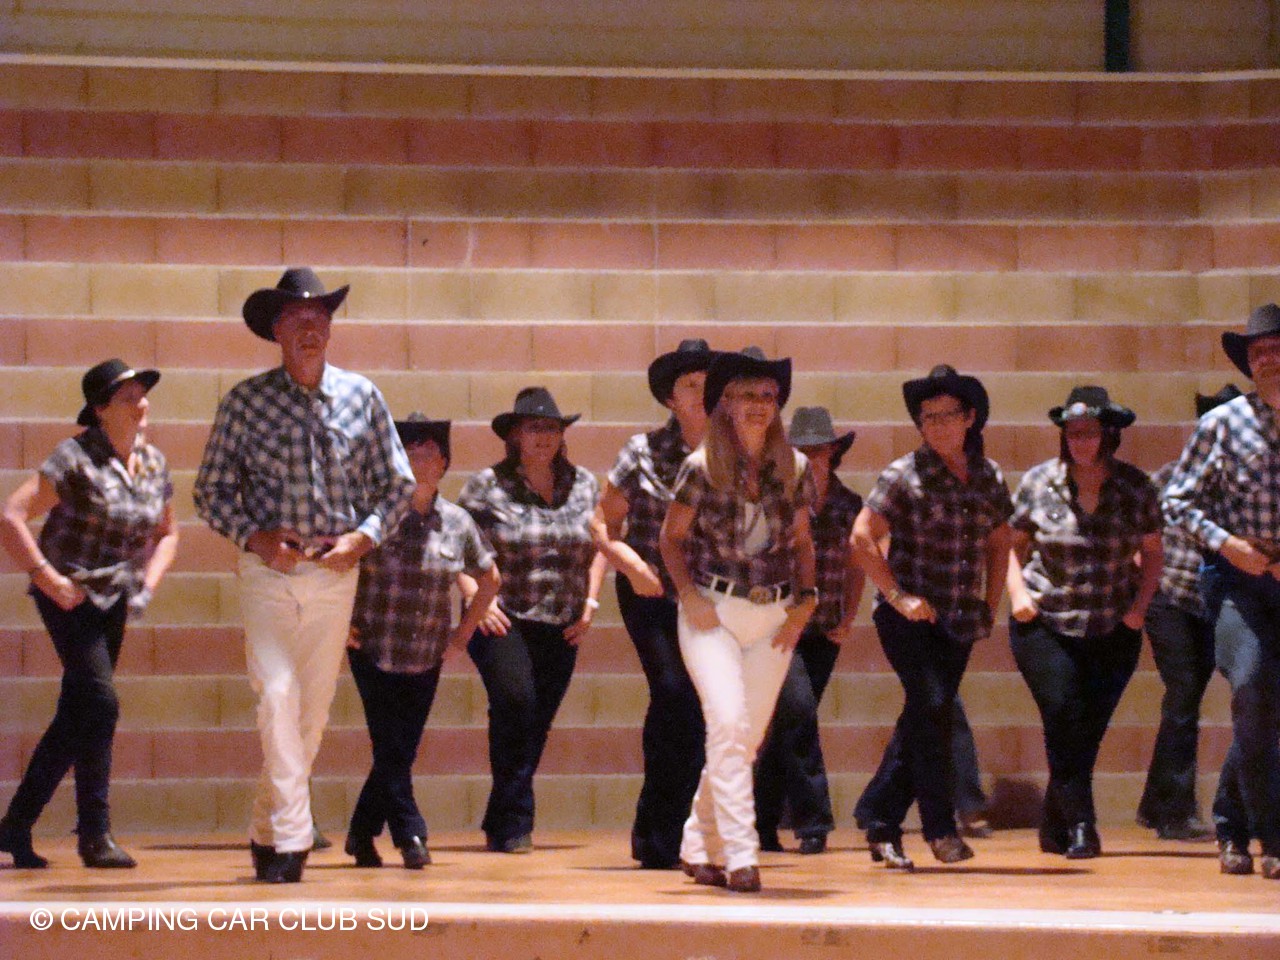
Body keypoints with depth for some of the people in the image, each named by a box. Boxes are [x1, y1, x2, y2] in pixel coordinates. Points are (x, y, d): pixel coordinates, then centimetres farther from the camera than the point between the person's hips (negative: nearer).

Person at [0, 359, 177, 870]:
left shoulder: (153, 463, 6)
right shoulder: (76, 458, -14)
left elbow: (167, 532, 21)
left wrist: (148, 582, 5)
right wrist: (49, 579, -18)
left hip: (114, 599, 7)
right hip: (69, 595, -7)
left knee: (76, 718, 7)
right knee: (100, 701, -16)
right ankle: (94, 832, -5)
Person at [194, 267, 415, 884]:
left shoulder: (360, 396, 5)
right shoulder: (246, 401, -1)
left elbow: (398, 485, 10)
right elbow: (212, 491, 3)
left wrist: (361, 537, -6)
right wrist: (255, 536, -13)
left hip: (337, 572, 3)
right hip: (268, 569, -3)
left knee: (313, 707, 7)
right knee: (278, 692, -19)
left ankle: (267, 833, 23)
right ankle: (291, 837, -15)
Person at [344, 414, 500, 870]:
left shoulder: (457, 523, 5)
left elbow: (489, 578, 20)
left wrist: (463, 632, 12)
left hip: (427, 659, 4)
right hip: (374, 655, -4)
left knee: (401, 751, 7)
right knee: (391, 749, -8)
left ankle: (362, 834, 24)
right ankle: (410, 836, 1)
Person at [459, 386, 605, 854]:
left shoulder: (583, 484, 10)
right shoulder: (488, 485, -1)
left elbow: (598, 547, 19)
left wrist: (590, 602, 9)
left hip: (561, 626, 4)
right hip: (503, 621, -4)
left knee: (536, 726, 5)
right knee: (514, 700, -24)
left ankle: (500, 825, 19)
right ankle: (514, 821, -16)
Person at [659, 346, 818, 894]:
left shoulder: (794, 469, 4)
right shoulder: (702, 468, -5)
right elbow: (671, 537, 3)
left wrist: (806, 599, 2)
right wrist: (689, 595, -8)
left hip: (774, 618, 4)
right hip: (713, 612, -4)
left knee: (748, 736, 7)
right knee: (729, 724, -18)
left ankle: (700, 848, 23)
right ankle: (741, 856, -16)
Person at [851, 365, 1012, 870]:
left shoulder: (988, 476, 9)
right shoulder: (905, 475, -6)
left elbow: (999, 542, 22)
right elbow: (862, 538, -10)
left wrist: (990, 604, 13)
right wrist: (898, 596, -14)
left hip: (959, 620, 5)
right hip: (910, 616, -5)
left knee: (923, 721, 6)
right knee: (931, 704, -19)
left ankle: (879, 820, 16)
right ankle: (940, 827, -11)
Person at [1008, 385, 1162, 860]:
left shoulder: (1136, 488, 0)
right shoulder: (1039, 482, -3)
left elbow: (1151, 553, 10)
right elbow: (1012, 542, 8)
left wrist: (1140, 604, -4)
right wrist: (1017, 591, -8)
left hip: (1114, 630, 2)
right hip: (1044, 624, -2)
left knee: (1089, 730, 2)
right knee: (1065, 717, -17)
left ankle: (1055, 830, 17)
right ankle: (1079, 826, -12)